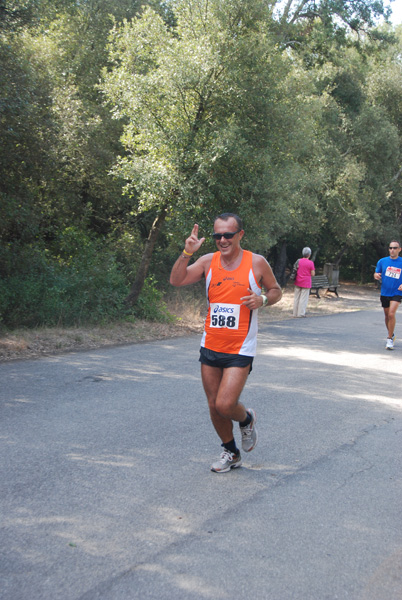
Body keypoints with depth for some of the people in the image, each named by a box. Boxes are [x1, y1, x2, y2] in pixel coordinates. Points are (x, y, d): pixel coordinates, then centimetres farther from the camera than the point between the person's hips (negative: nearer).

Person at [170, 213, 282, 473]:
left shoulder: (256, 263, -5)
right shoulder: (208, 261, 1)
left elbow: (276, 290, 8)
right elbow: (176, 281, -8)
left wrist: (262, 300, -13)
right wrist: (187, 253, -21)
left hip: (240, 350, -4)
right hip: (210, 347, 4)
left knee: (225, 405, -13)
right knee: (214, 406, 10)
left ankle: (247, 419, 22)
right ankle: (231, 453, 31)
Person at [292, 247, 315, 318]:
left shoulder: (299, 261, 0)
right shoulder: (310, 263, -11)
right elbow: (312, 274, -9)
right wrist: (313, 270, 9)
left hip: (298, 282, 4)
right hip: (306, 283, -4)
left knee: (296, 298, 10)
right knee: (303, 298, 1)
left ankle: (295, 313, 14)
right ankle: (301, 313, 1)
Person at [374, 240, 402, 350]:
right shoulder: (382, 261, 2)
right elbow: (376, 274, 9)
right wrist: (376, 276, -15)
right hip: (384, 292, 3)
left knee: (391, 314, -19)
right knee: (387, 315, 13)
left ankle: (390, 339, -9)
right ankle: (391, 334, 37)